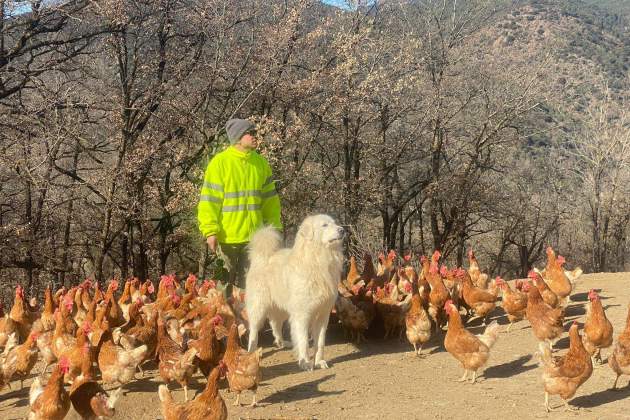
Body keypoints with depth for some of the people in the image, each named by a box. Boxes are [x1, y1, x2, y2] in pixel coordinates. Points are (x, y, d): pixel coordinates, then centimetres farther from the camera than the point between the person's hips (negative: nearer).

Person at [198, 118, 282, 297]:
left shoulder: (261, 163, 8)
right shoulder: (220, 162, -7)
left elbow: (270, 199, 14)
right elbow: (209, 200, -9)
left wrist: (274, 228, 10)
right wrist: (210, 231, -16)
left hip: (254, 235, 4)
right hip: (226, 236, -4)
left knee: (247, 282, 11)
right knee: (224, 282, 5)